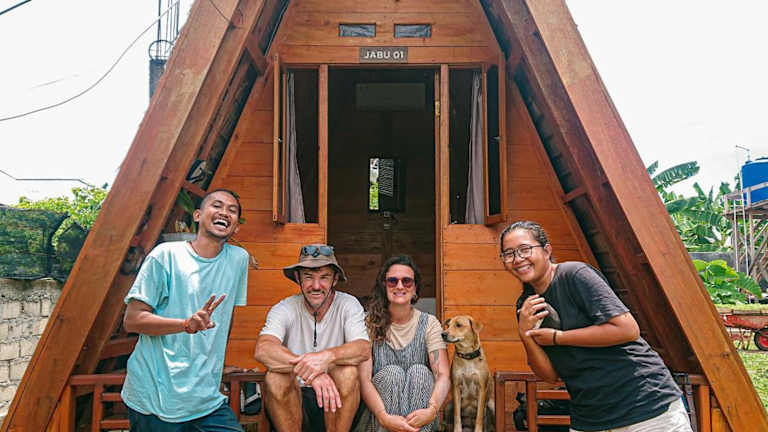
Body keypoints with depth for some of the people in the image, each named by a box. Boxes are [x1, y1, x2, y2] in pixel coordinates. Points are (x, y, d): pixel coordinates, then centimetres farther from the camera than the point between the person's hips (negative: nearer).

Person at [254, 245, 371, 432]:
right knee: (275, 377, -28)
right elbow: (262, 350, -25)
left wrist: (327, 356, -42)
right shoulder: (284, 309, -6)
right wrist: (308, 369, -39)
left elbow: (363, 349, -21)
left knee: (347, 372, -28)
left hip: (334, 397, 0)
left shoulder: (348, 305, -5)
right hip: (294, 398, 0)